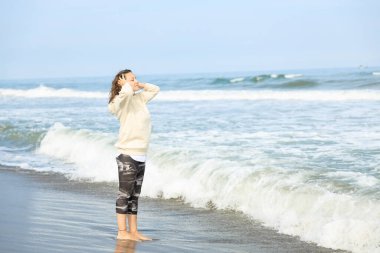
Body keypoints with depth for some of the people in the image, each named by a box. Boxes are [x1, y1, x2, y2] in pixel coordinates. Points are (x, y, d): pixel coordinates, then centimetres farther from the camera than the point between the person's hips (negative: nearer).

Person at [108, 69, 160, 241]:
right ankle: (122, 232, 1)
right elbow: (126, 91, -33)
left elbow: (155, 89, 28)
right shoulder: (122, 99, -10)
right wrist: (125, 83, -11)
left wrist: (141, 85, 12)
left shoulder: (139, 98, 14)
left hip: (141, 155, 8)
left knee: (135, 195, 11)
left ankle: (133, 231, 15)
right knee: (125, 193, -3)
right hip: (127, 154, -8)